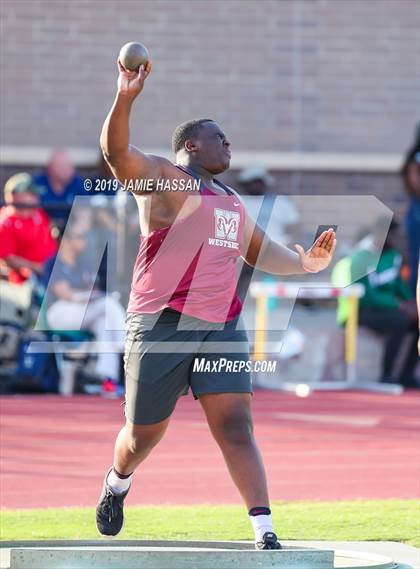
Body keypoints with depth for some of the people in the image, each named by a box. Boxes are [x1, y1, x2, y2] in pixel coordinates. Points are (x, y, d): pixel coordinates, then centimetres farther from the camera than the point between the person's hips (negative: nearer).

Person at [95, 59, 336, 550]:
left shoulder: (232, 202, 23)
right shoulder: (163, 178, -1)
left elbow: (260, 251, 36)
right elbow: (116, 151, -19)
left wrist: (305, 263, 19)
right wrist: (125, 98, -35)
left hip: (222, 326, 5)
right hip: (162, 325, -5)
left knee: (235, 426, -9)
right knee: (143, 434, 7)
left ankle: (264, 532, -16)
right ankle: (116, 485, 40)